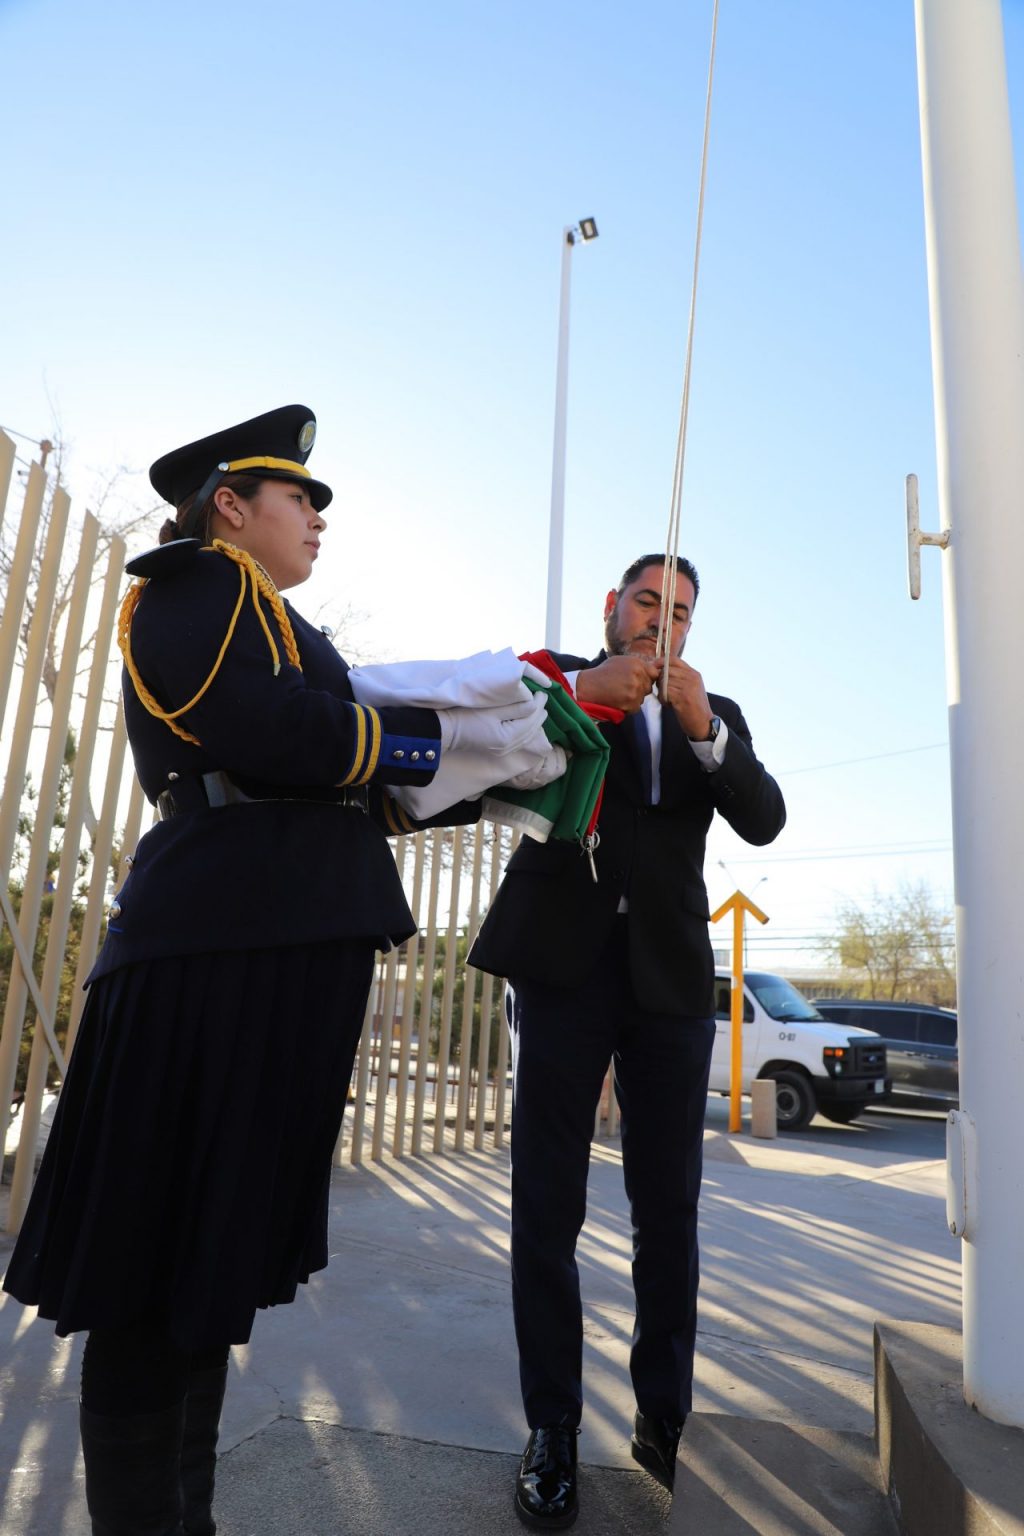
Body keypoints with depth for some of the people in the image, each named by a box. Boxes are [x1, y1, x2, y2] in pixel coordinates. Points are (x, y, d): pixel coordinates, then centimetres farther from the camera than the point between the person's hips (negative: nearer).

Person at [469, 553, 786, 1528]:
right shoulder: (555, 679, 10)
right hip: (563, 962, -2)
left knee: (668, 1210, 7)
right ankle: (552, 1429, 16)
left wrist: (704, 730, -15)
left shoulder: (714, 713, 16)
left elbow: (763, 819, 0)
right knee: (547, 1206, 3)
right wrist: (579, 689, -21)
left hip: (670, 973, 2)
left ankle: (664, 1418, 24)